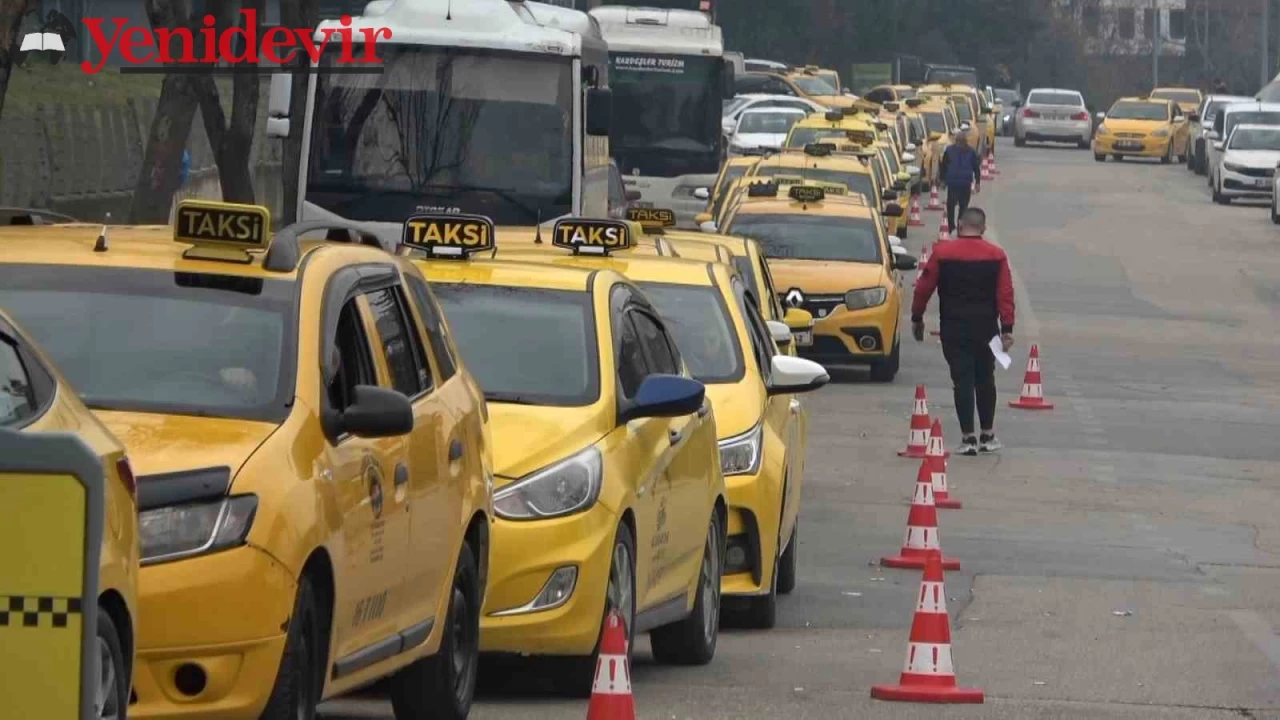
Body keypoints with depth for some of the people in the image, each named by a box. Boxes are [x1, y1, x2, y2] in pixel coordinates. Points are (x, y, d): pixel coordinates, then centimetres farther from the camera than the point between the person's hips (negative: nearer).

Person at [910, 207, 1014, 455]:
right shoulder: (996, 256, -1)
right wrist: (1007, 328, -4)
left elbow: (924, 288, -1)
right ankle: (988, 436, 19)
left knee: (962, 380, 0)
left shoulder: (942, 253, -4)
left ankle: (968, 437, -3)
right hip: (986, 328, 1)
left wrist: (916, 318, 11)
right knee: (985, 379, 14)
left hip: (954, 329, -1)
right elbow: (1005, 294, -5)